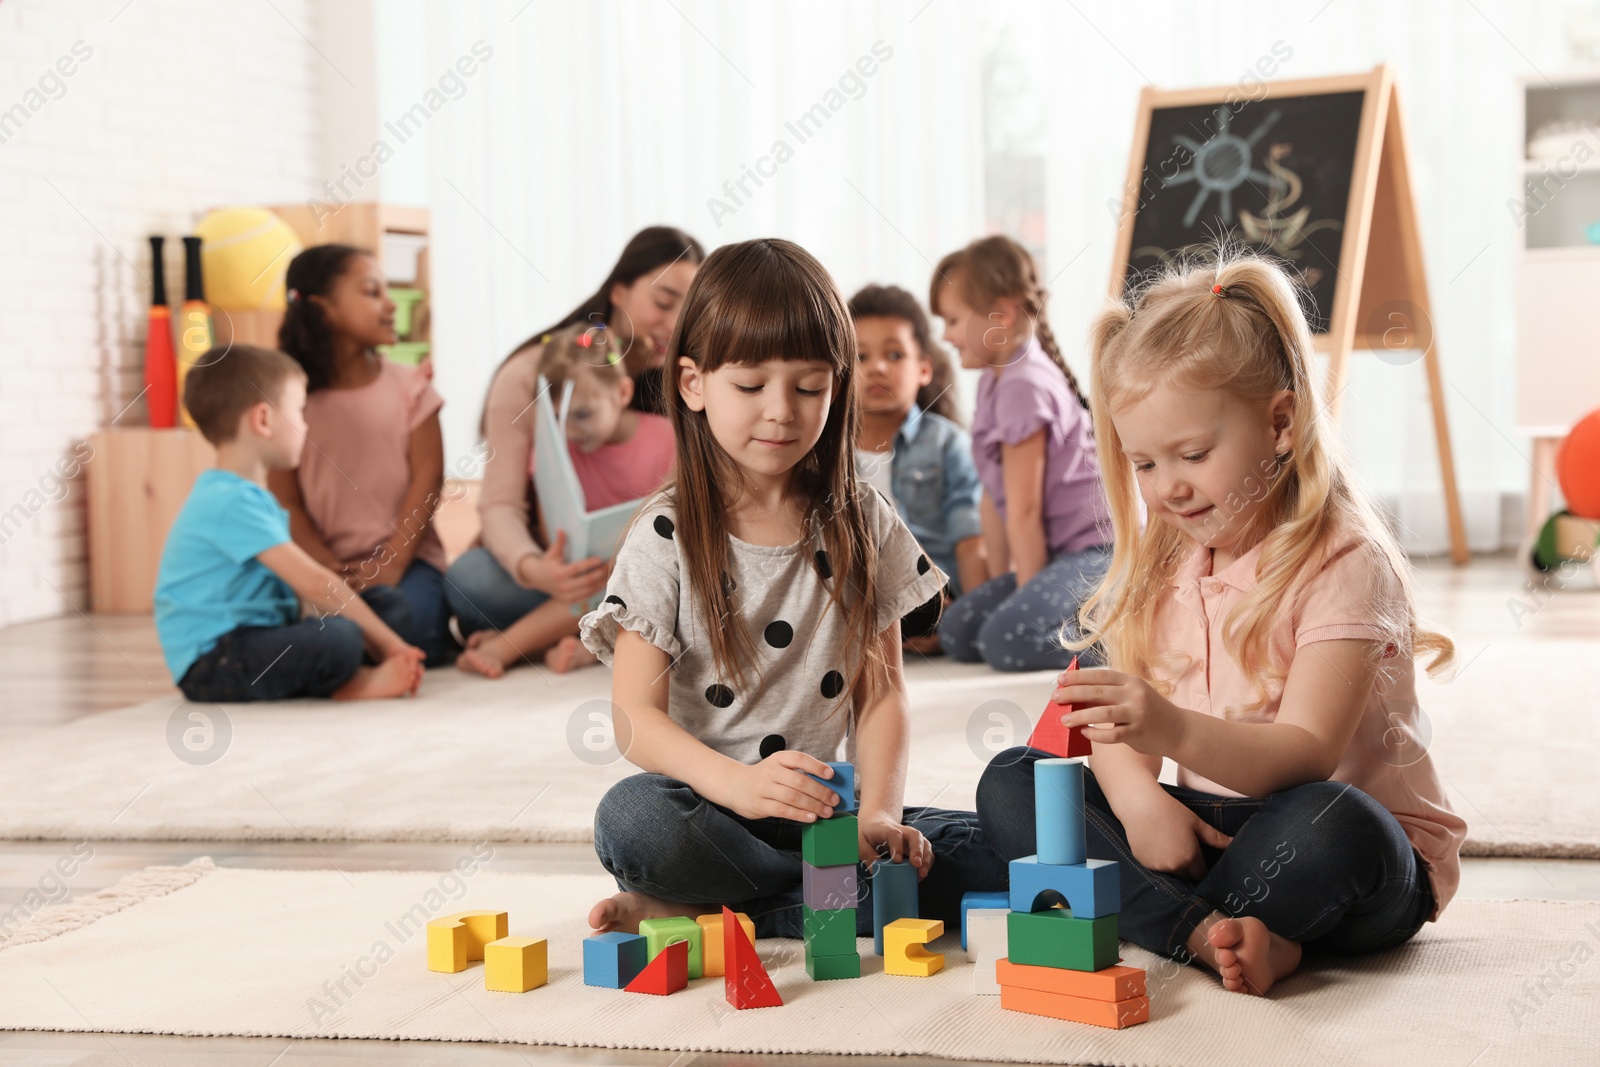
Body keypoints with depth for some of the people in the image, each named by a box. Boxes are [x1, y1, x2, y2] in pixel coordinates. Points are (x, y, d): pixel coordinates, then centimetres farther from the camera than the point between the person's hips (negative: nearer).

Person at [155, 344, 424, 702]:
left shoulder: (250, 498, 17)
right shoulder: (231, 502, -17)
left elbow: (303, 587, 13)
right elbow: (315, 584, -21)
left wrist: (384, 641, 2)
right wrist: (389, 643, -17)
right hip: (211, 661, -11)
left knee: (384, 602, 11)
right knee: (338, 639, -33)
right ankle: (351, 683, -5)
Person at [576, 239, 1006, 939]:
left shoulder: (861, 525, 9)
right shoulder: (666, 538, -1)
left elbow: (881, 691, 7)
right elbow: (635, 718, -10)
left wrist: (878, 813, -11)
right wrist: (737, 783, -30)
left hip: (830, 813, 4)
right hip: (713, 813, -4)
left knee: (999, 853, -22)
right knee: (632, 819, -37)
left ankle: (706, 911, -20)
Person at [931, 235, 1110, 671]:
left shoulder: (1023, 388, -16)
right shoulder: (995, 383, 15)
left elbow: (1024, 510, -16)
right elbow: (994, 499, 14)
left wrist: (1027, 595, -13)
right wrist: (1000, 581, 13)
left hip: (1097, 550, -10)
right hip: (1063, 553, 10)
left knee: (1007, 640, -28)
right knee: (957, 632, -1)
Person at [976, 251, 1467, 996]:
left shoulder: (1344, 563, -15)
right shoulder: (1161, 564, 7)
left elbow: (1304, 755, -26)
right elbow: (1121, 726, 4)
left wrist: (1174, 730, -45)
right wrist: (1139, 798, -21)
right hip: (1203, 829, 7)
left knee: (1328, 825, -41)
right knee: (1010, 784, -11)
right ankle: (1217, 933, -27)